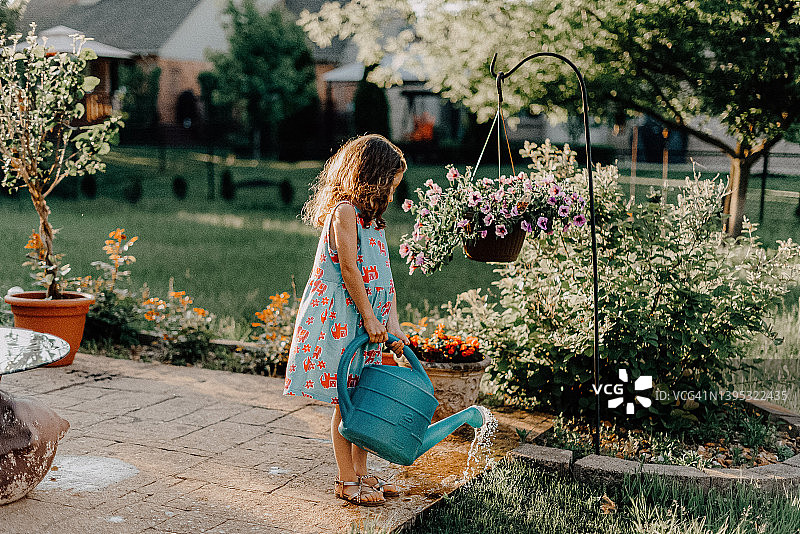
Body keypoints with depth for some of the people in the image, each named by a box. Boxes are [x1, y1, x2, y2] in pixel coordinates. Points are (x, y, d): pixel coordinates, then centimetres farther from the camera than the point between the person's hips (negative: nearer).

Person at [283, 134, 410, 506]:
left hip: (368, 322, 9)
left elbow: (385, 276, 9)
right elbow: (349, 269, -18)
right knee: (346, 402, -1)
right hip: (341, 319, -9)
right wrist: (370, 318, -16)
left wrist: (393, 323, 1)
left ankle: (360, 473, 24)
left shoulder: (372, 217, 15)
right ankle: (347, 482, 9)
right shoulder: (345, 210, -13)